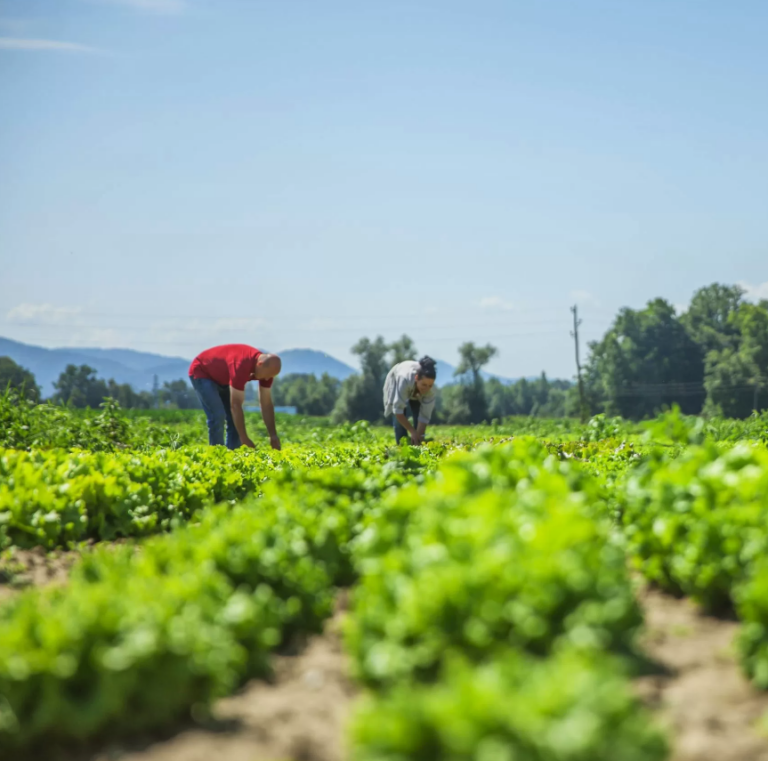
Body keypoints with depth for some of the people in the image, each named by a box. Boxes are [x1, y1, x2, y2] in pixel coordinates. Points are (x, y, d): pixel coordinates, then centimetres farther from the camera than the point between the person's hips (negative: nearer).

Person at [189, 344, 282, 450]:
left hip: (222, 378, 8)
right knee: (218, 416, -20)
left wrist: (273, 435, -12)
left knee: (235, 419, -1)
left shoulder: (267, 367, -17)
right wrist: (245, 439, -36)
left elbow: (266, 404, -9)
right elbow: (235, 405, -39)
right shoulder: (241, 365, -41)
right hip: (202, 372, -8)